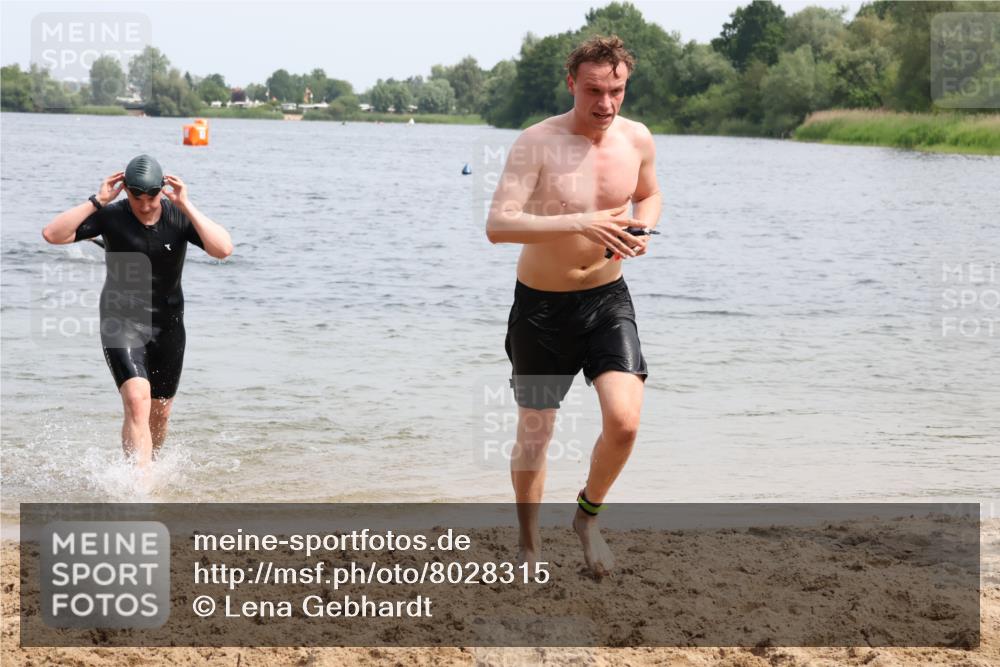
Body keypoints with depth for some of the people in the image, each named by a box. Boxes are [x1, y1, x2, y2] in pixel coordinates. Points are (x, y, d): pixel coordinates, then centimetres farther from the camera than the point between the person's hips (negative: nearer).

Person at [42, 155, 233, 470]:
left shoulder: (179, 217, -7)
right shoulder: (111, 216, -10)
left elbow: (223, 249, -23)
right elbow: (52, 234, -18)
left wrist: (186, 206, -26)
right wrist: (96, 201, -23)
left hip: (168, 325, 3)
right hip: (122, 322, -3)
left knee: (159, 413, 12)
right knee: (137, 399, -24)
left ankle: (146, 468, 36)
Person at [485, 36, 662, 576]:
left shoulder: (637, 140, -3)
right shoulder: (537, 143, -18)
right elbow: (498, 225, -29)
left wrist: (641, 226, -5)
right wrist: (581, 223, -38)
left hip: (607, 299, 3)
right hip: (541, 306, -2)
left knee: (624, 421, -16)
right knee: (534, 434, 9)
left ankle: (588, 515, 13)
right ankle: (529, 547, 31)